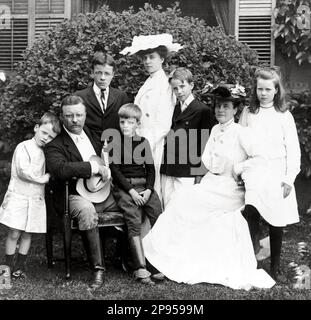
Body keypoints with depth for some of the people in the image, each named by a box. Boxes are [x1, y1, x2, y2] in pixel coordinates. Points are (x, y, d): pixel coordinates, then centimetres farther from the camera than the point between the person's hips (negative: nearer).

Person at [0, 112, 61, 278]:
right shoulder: (24, 147, -7)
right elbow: (23, 171, -18)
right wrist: (43, 178, -11)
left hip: (36, 199, 6)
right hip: (18, 196, -6)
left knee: (27, 234, 10)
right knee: (14, 233, -4)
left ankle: (20, 265, 20)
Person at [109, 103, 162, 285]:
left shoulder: (143, 142, 15)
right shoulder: (115, 142, 5)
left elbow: (151, 168, 13)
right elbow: (115, 170, -2)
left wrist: (149, 189, -3)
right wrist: (131, 191, -10)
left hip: (144, 185, 4)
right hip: (124, 186, -4)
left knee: (159, 218, -15)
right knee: (134, 222, -20)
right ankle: (140, 269, -26)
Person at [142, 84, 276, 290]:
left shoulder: (241, 133, -10)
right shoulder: (215, 130, 12)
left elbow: (260, 157, -19)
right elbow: (206, 158, 12)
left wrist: (237, 168, -16)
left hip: (230, 189, -7)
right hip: (212, 183, 7)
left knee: (186, 199, -13)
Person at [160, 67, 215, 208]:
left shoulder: (202, 110, -6)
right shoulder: (175, 109, 14)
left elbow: (206, 143, -6)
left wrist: (200, 172, -8)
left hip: (187, 172, -6)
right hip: (167, 170, 6)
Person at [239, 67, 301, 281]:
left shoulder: (284, 115, 3)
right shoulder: (248, 113, 7)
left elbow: (293, 149, 2)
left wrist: (289, 178, -5)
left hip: (276, 175, 0)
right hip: (253, 173, 1)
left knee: (277, 224, 3)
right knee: (251, 212, -18)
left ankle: (275, 268, 16)